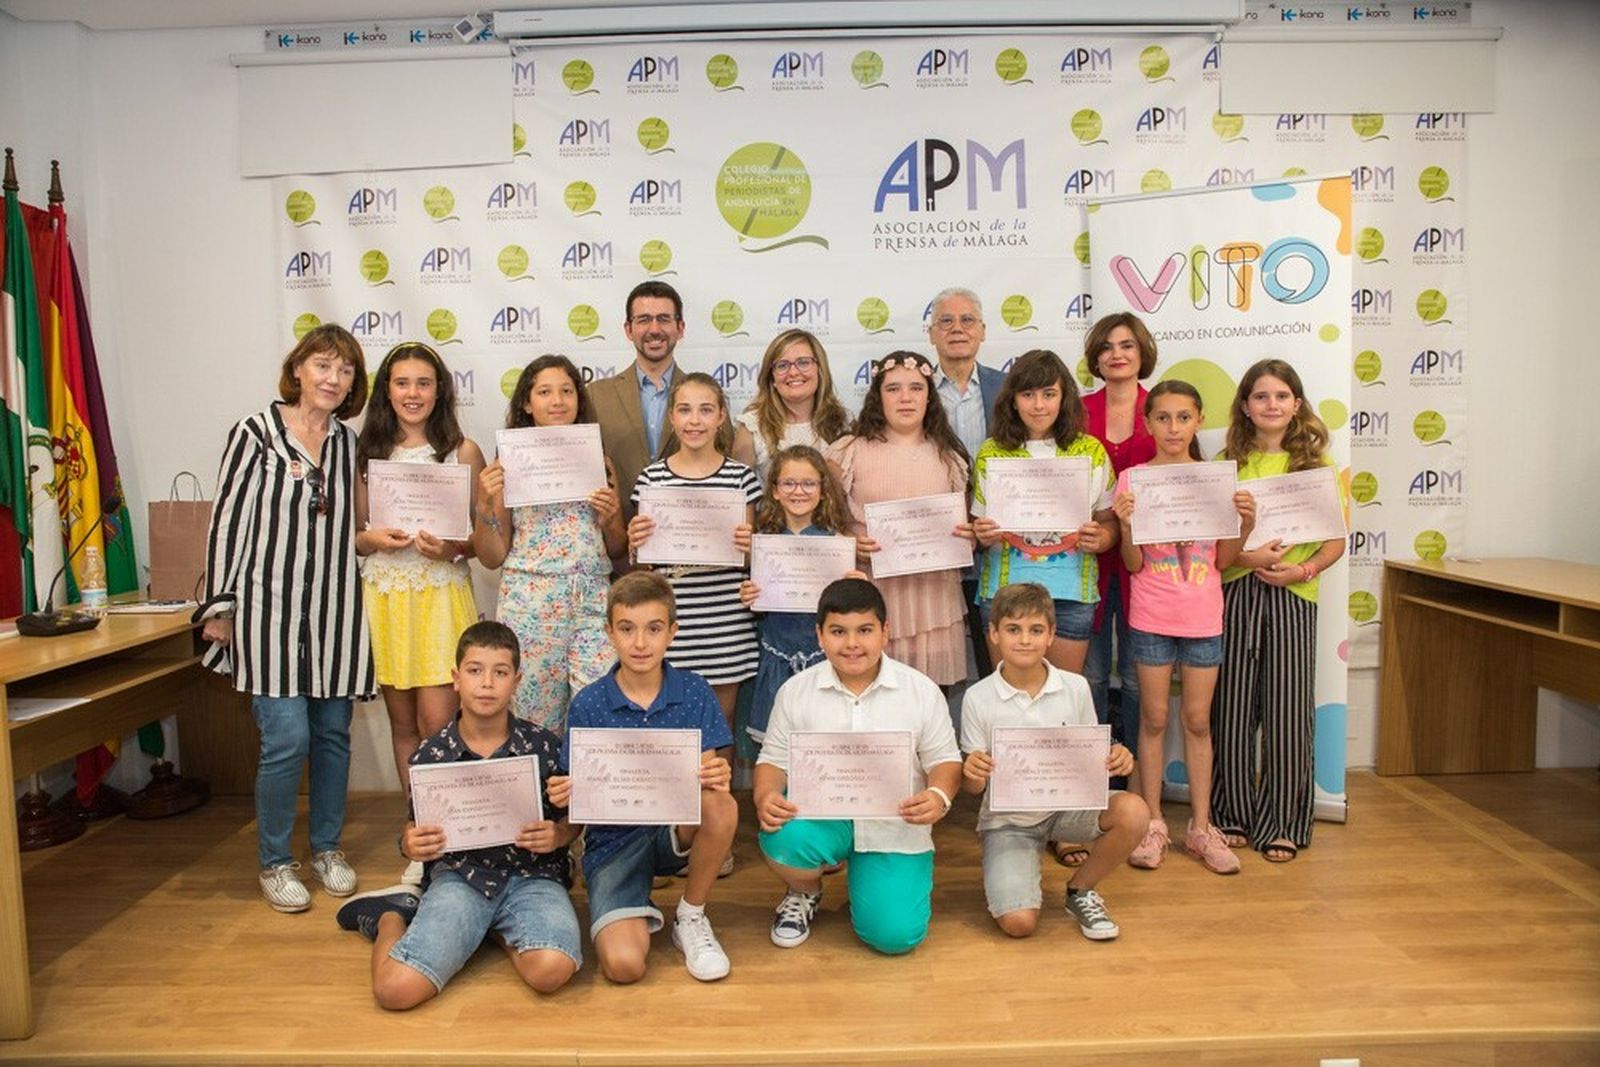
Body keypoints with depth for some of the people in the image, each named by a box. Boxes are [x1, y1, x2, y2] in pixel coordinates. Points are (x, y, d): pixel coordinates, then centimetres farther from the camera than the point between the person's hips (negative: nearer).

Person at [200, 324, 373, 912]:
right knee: (288, 737, -7)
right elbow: (226, 520, -2)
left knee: (333, 733, 10)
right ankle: (275, 862, 13)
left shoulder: (348, 442, 10)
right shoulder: (256, 433, -2)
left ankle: (327, 848, 28)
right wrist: (220, 604, -3)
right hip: (270, 605, -4)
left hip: (334, 608, 4)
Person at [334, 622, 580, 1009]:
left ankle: (498, 929, 4)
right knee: (395, 989, -21)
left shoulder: (544, 746, 0)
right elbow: (414, 828, 14)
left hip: (531, 875, 0)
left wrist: (557, 836, -13)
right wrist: (411, 844, -11)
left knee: (552, 969, -31)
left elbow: (573, 817, 11)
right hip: (459, 876, 1)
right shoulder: (431, 755, 2)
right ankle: (392, 915, 15)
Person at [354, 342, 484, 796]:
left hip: (441, 594, -3)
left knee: (436, 725, -8)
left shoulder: (462, 451, 2)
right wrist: (371, 540, -8)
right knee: (403, 725, 10)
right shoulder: (367, 452, 9)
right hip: (384, 597, 3)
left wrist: (452, 549, -15)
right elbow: (352, 534, 13)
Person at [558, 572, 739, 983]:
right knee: (623, 964, -25)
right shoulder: (588, 705, -4)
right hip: (614, 838, -1)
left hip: (679, 829, 2)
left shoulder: (693, 692, -2)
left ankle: (691, 919, -7)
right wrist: (569, 795, -25)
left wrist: (715, 777, -30)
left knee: (721, 806, -33)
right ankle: (640, 915, 13)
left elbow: (709, 773, -6)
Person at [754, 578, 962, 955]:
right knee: (783, 841, -34)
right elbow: (775, 759, 5)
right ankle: (804, 893, 6)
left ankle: (862, 876, 22)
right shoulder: (796, 691, 1)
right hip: (820, 814, 1)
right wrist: (765, 796, -18)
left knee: (894, 934, -16)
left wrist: (939, 796, -20)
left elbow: (944, 759, 3)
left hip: (895, 824, 0)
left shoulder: (922, 691, -1)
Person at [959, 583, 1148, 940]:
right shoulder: (978, 698, -11)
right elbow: (972, 786, -6)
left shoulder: (1075, 688, -5)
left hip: (1067, 805, 3)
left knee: (1133, 812, -27)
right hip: (1007, 820, -2)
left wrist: (1115, 759, -17)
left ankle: (1080, 890, 1)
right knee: (1019, 923, -22)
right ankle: (1017, 880, 17)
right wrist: (972, 773, -30)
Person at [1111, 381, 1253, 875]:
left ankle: (1201, 827, 20)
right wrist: (1127, 525, -20)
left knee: (1198, 720, 9)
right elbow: (1133, 565, -3)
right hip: (1152, 616, -2)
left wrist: (1245, 524, -10)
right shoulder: (1132, 479, -3)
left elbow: (1222, 561, 5)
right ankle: (1152, 824, 18)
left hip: (1203, 617, 2)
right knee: (1154, 717, 6)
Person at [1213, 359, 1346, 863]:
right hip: (1235, 594, 0)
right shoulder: (1227, 464, 6)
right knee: (1233, 707, 5)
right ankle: (1234, 815, 20)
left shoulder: (1316, 464, 6)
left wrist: (1304, 569, -13)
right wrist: (1247, 556, -14)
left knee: (1288, 710, 3)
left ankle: (1283, 823, 16)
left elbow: (1337, 541, 5)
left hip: (1293, 597, 0)